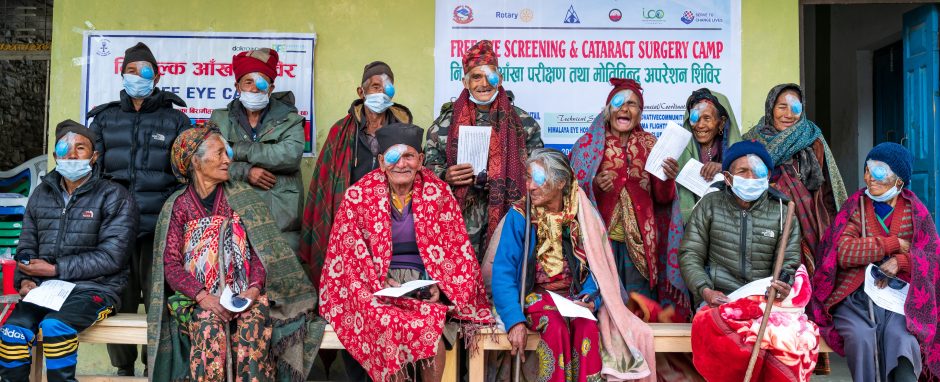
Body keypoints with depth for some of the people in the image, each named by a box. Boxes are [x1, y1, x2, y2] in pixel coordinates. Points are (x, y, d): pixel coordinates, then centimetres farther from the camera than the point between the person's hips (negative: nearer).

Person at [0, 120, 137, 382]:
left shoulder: (114, 197, -5)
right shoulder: (41, 194, 13)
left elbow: (111, 256, -11)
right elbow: (26, 246, 16)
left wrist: (56, 269, -13)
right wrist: (25, 279, -3)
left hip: (96, 288, -4)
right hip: (45, 288, 5)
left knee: (55, 327, -31)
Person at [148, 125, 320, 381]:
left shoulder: (243, 198, 9)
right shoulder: (177, 205, 7)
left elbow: (261, 250, 3)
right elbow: (171, 264, 0)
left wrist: (254, 289, -15)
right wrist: (202, 296, -16)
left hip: (243, 295, 0)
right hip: (197, 298, 0)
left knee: (254, 321, -31)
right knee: (210, 324, -32)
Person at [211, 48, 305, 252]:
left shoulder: (289, 119, 9)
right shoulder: (220, 119, 14)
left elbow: (290, 155, -11)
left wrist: (238, 150, -8)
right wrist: (246, 172, -11)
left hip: (281, 221, -1)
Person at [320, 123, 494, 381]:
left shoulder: (438, 193, 2)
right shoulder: (358, 195, -1)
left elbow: (456, 250, 3)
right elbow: (352, 254, -1)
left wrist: (439, 285, -12)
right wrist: (380, 283, -16)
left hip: (425, 282, 1)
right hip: (376, 285, -1)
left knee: (435, 329, -28)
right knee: (389, 325, -30)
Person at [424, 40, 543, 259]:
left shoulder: (522, 122, 9)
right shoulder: (446, 123, 7)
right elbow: (427, 168, 9)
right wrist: (445, 176, -12)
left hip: (508, 222, 1)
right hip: (462, 223, 0)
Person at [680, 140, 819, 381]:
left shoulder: (782, 212, 9)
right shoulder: (709, 205, 6)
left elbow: (789, 262, 8)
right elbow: (690, 255, 6)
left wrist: (785, 285, -17)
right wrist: (705, 290, -12)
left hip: (769, 300, 2)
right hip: (721, 300, -1)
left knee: (801, 337, -33)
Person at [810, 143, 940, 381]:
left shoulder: (916, 212, 12)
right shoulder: (856, 207, 8)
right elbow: (844, 253, -7)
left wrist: (900, 263, -16)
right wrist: (895, 244, -7)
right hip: (855, 297, -1)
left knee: (902, 339, -30)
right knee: (861, 339, -28)